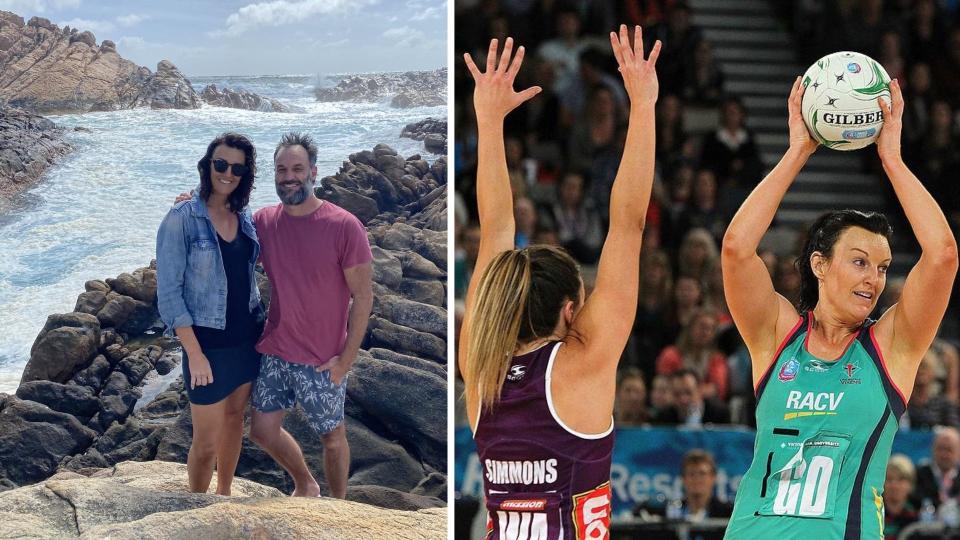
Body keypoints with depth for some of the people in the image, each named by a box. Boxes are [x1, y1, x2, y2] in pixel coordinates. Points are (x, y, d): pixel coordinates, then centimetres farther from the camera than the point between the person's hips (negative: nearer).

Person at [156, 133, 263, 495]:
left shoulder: (244, 217, 3)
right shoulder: (182, 220, -16)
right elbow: (168, 293, -15)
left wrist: (260, 324, 11)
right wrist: (195, 354, -19)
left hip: (246, 339, 6)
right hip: (208, 343, -6)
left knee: (235, 418, 19)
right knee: (207, 440, 0)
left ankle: (224, 496, 36)